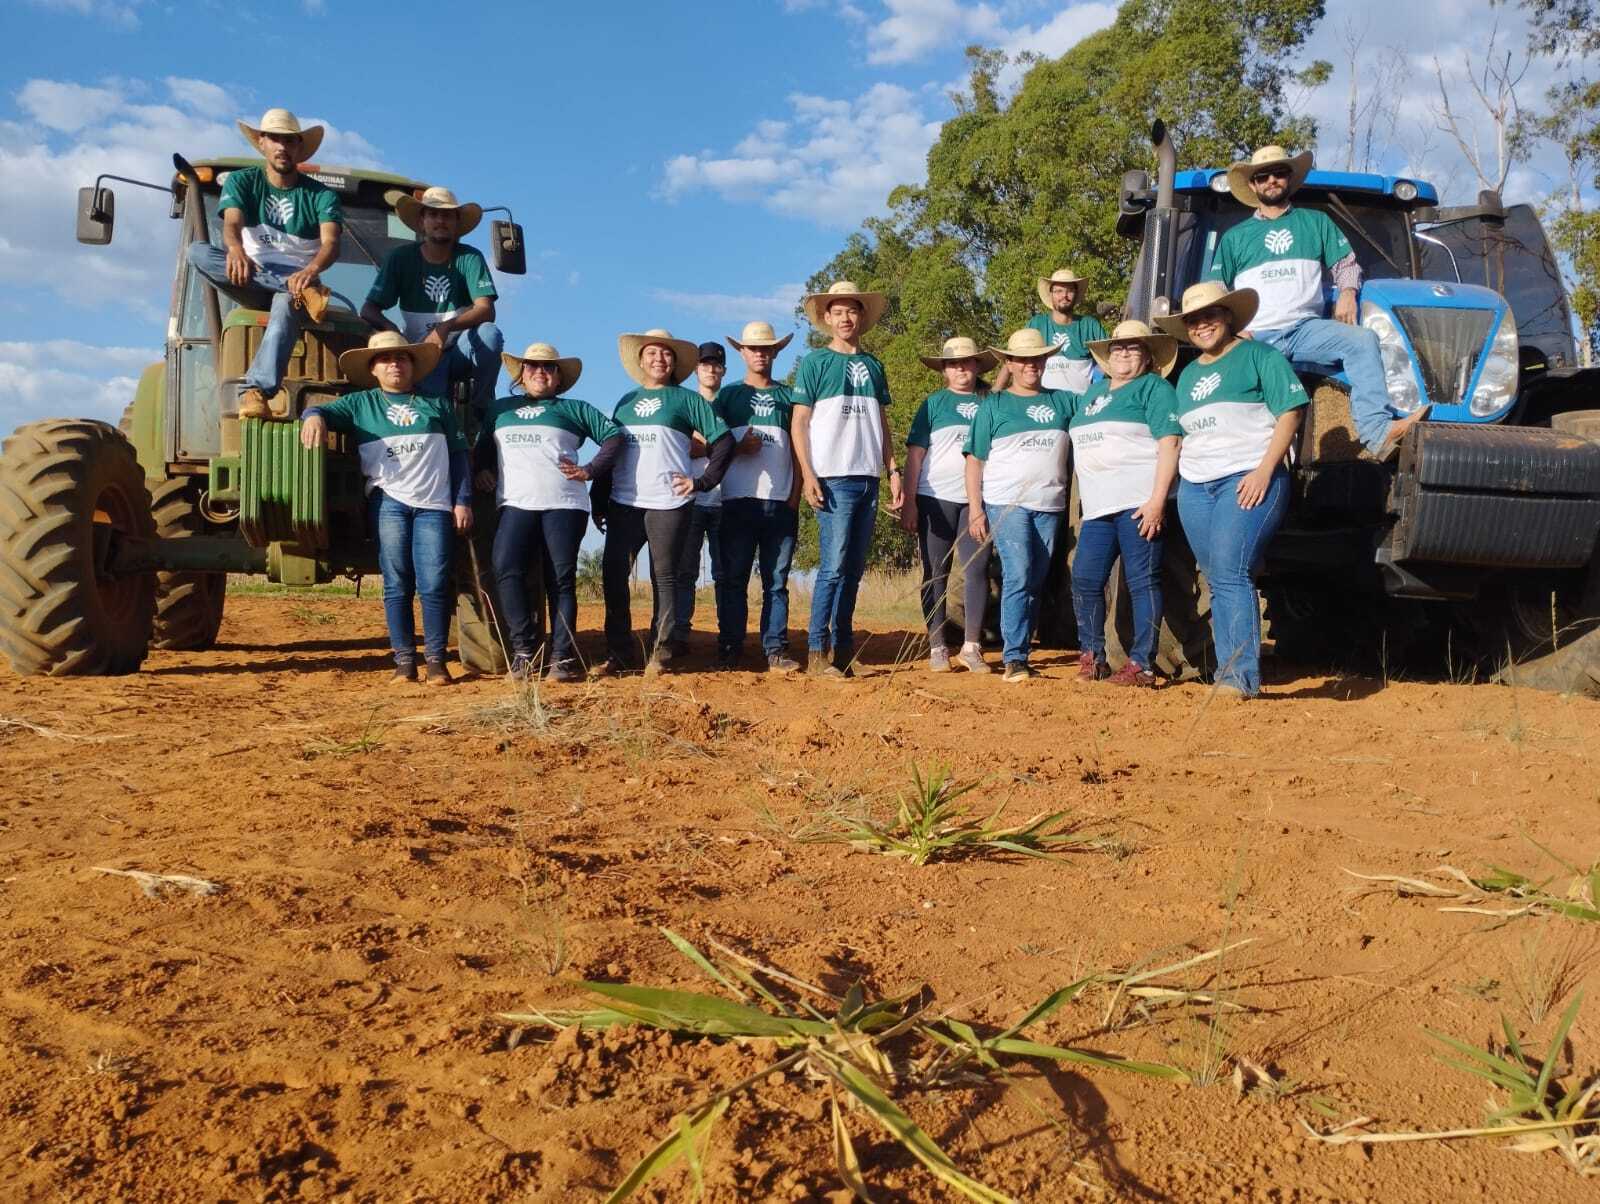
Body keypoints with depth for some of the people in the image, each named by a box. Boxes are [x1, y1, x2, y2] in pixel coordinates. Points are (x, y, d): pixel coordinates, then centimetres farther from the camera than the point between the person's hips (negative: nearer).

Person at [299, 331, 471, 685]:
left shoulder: (436, 405, 18)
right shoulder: (361, 403, 16)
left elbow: (458, 455, 14)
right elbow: (326, 410, 2)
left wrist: (463, 501, 5)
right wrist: (313, 416, -23)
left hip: (434, 504, 0)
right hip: (388, 500, 0)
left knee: (434, 584, -7)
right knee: (397, 584, -1)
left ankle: (436, 660, 1)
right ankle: (404, 660, 5)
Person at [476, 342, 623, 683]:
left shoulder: (573, 409, 18)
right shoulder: (500, 409, 27)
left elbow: (613, 434, 12)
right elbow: (483, 445, 31)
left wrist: (590, 470, 0)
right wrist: (482, 470, 10)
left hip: (564, 505, -1)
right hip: (516, 504, 2)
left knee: (561, 580, -5)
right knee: (507, 570, -19)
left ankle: (562, 657, -5)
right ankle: (523, 650, -14)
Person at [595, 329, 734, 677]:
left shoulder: (687, 399, 8)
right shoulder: (626, 401, 19)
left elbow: (723, 441, 3)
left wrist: (703, 481, -4)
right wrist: (600, 500, 12)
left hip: (667, 504, -3)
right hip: (623, 503, 4)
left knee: (664, 576, -1)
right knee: (612, 573, -2)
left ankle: (658, 654, 4)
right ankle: (616, 653, 6)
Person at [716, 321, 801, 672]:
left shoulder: (788, 396, 15)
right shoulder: (728, 396, 13)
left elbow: (798, 449, 12)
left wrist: (795, 495, 2)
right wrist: (738, 448, -9)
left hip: (781, 502, 1)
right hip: (738, 501, -1)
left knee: (776, 581, 1)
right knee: (734, 580, -1)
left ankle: (776, 651, 2)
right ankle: (729, 651, 2)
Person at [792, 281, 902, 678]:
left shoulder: (873, 365, 17)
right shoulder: (815, 362, 3)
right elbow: (799, 423, -2)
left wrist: (893, 470, 10)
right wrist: (808, 474, -11)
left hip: (868, 478, 5)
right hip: (833, 478, -5)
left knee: (854, 569, 7)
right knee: (833, 566, -11)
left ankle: (843, 650, 13)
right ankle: (817, 652, -6)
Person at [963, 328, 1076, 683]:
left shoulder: (1064, 401, 13)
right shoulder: (994, 405, 6)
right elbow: (974, 460, 3)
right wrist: (975, 509, -5)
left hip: (1049, 506, 4)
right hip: (1007, 503, -4)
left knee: (1036, 583, 5)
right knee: (1018, 577, -15)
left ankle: (1021, 651, 14)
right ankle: (1014, 659, -14)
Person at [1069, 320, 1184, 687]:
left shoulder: (1153, 388, 1)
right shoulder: (1094, 390, 23)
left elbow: (1169, 444, -9)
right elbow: (1079, 438, 33)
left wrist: (1157, 500, -19)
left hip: (1138, 501, -7)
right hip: (1098, 505, 7)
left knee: (1142, 581, -5)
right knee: (1084, 580, 3)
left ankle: (1142, 665, -1)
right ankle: (1092, 657, 15)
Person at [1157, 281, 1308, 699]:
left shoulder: (1259, 355, 3)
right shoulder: (1188, 374, 22)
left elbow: (1289, 413, -5)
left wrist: (1264, 470, -16)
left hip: (1248, 479, -7)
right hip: (1194, 487, 7)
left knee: (1231, 573, -19)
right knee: (1216, 582, 5)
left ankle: (1243, 674, -18)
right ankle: (1227, 672, 10)